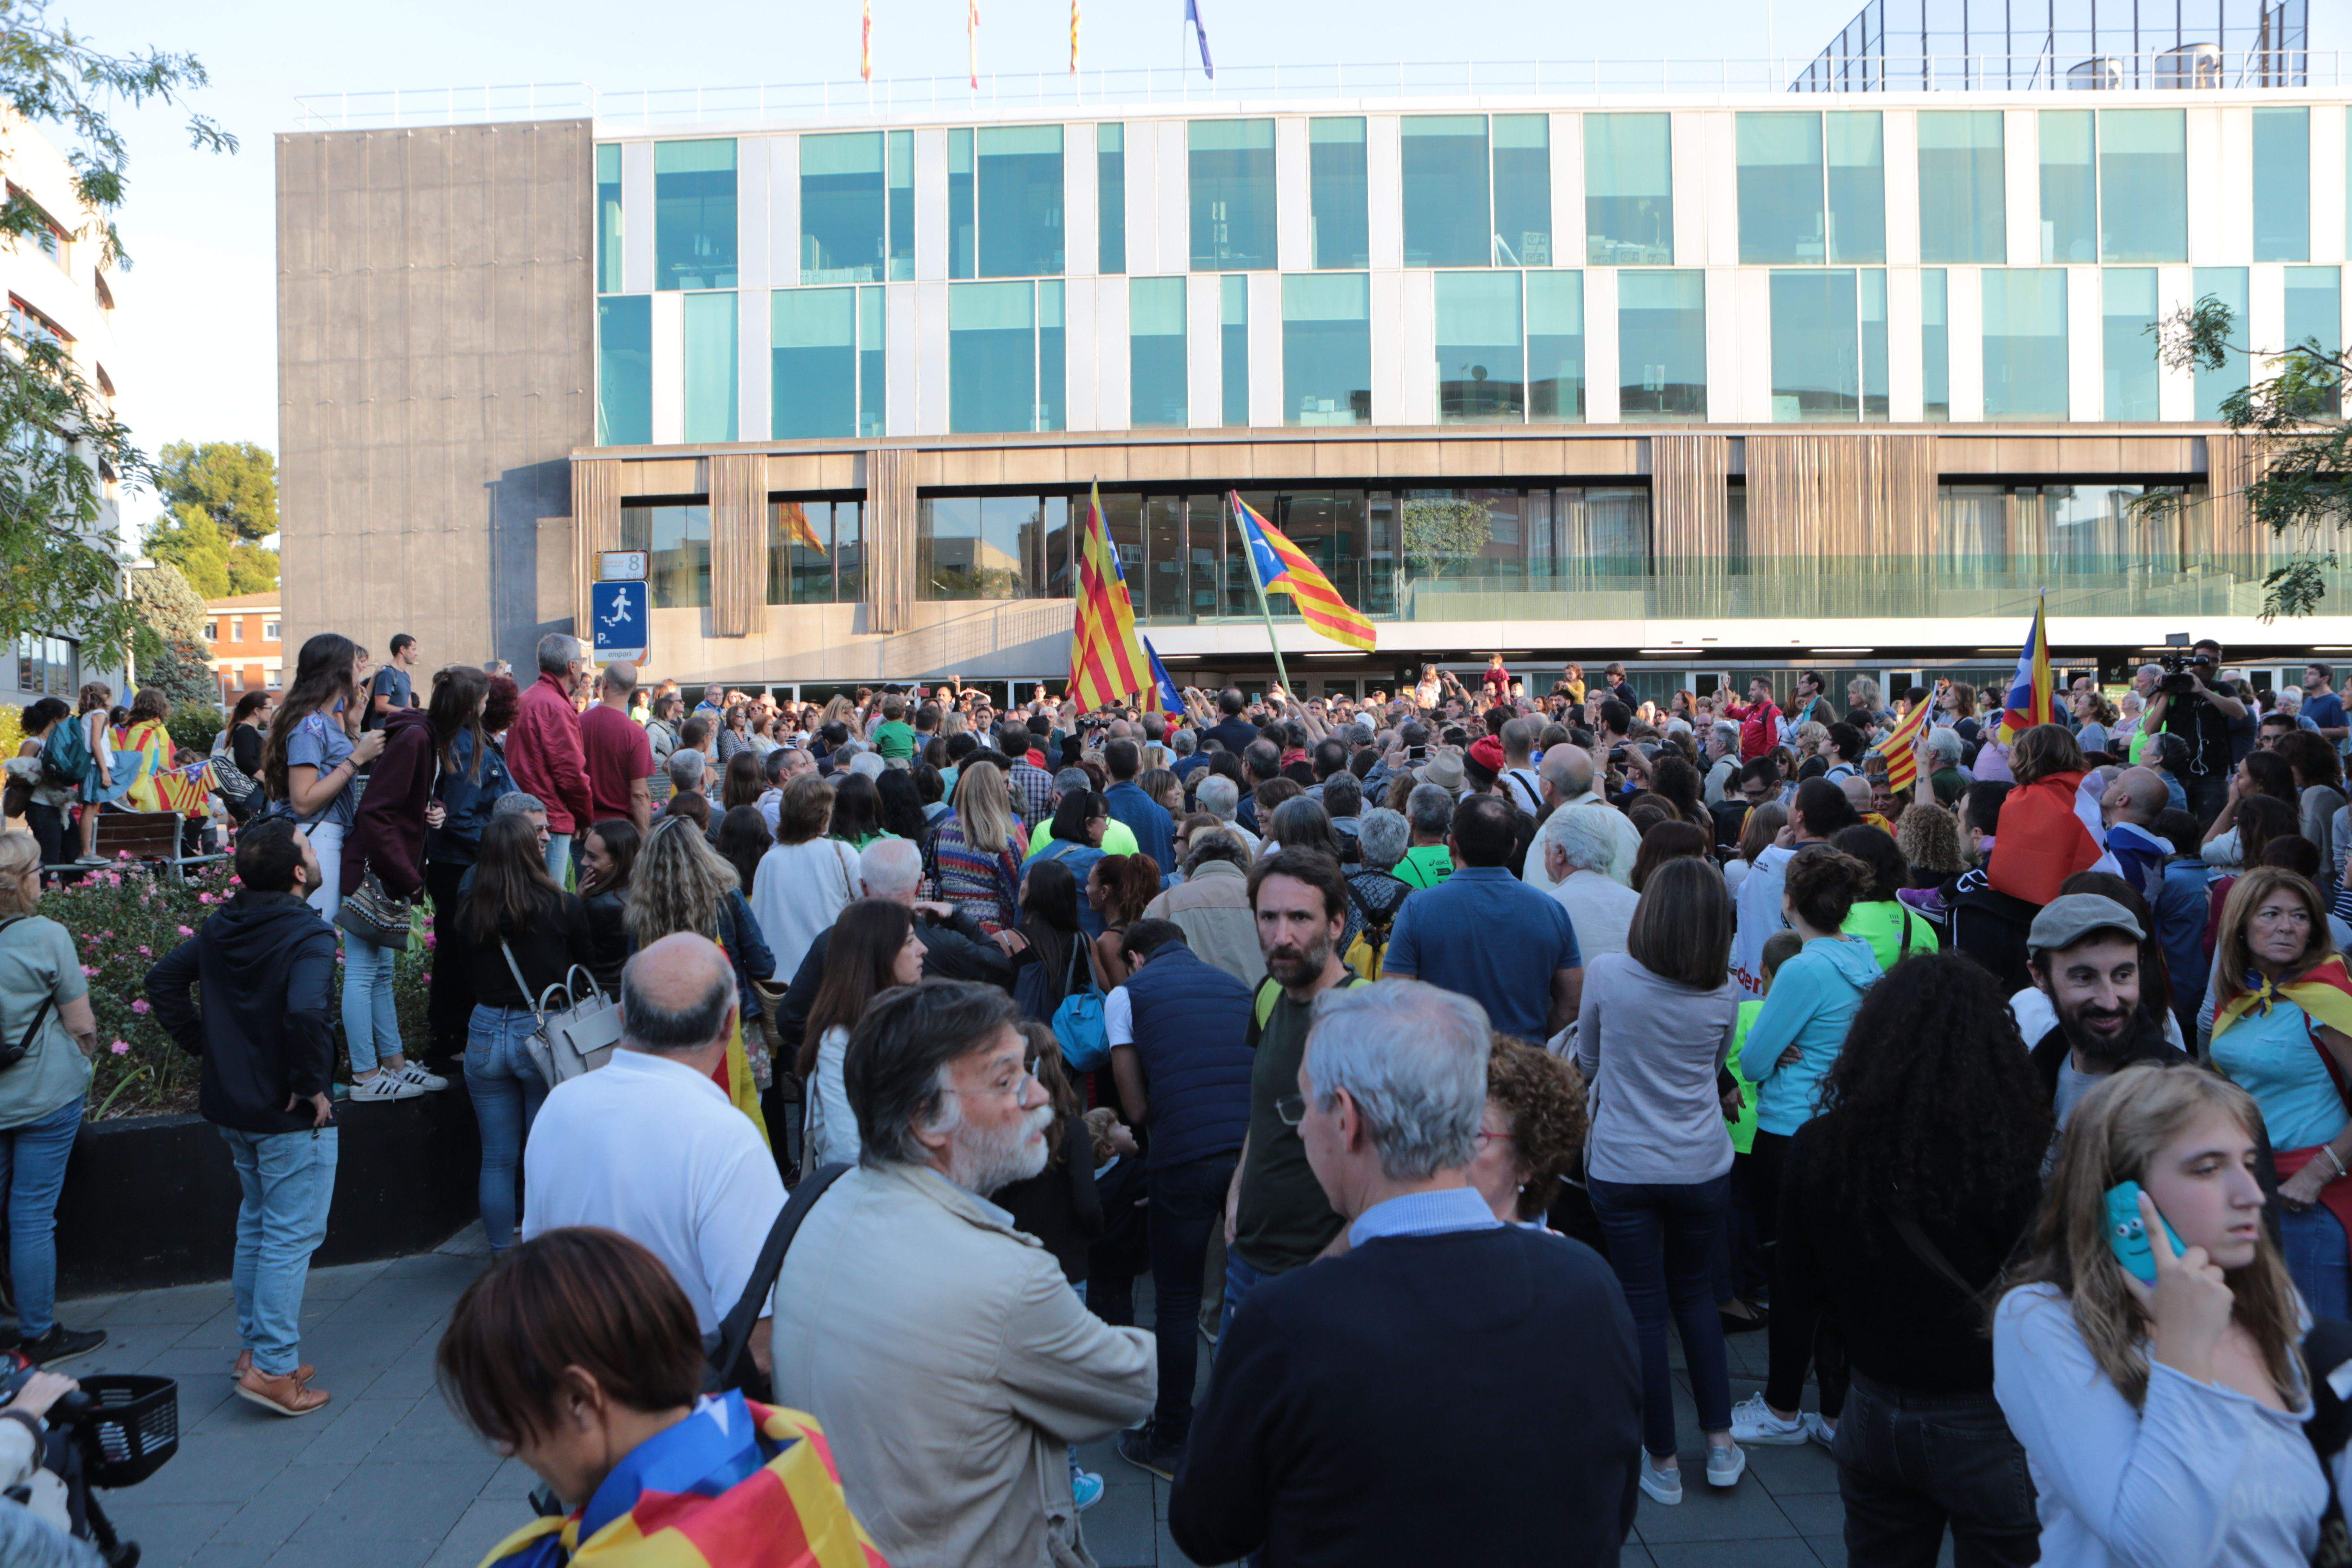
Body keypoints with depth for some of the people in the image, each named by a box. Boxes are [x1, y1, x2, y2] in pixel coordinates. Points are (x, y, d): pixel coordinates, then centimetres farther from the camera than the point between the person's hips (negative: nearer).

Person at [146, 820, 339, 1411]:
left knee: (255, 1226, 22)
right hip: (291, 1116, -8)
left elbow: (162, 981, 14)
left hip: (231, 1103, 8)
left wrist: (206, 1047, 11)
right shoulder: (308, 934, -21)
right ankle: (272, 1368, 2)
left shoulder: (221, 927, 5)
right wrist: (312, 1085, -22)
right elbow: (305, 1012, -36)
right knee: (291, 1237, 0)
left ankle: (253, 1346, 31)